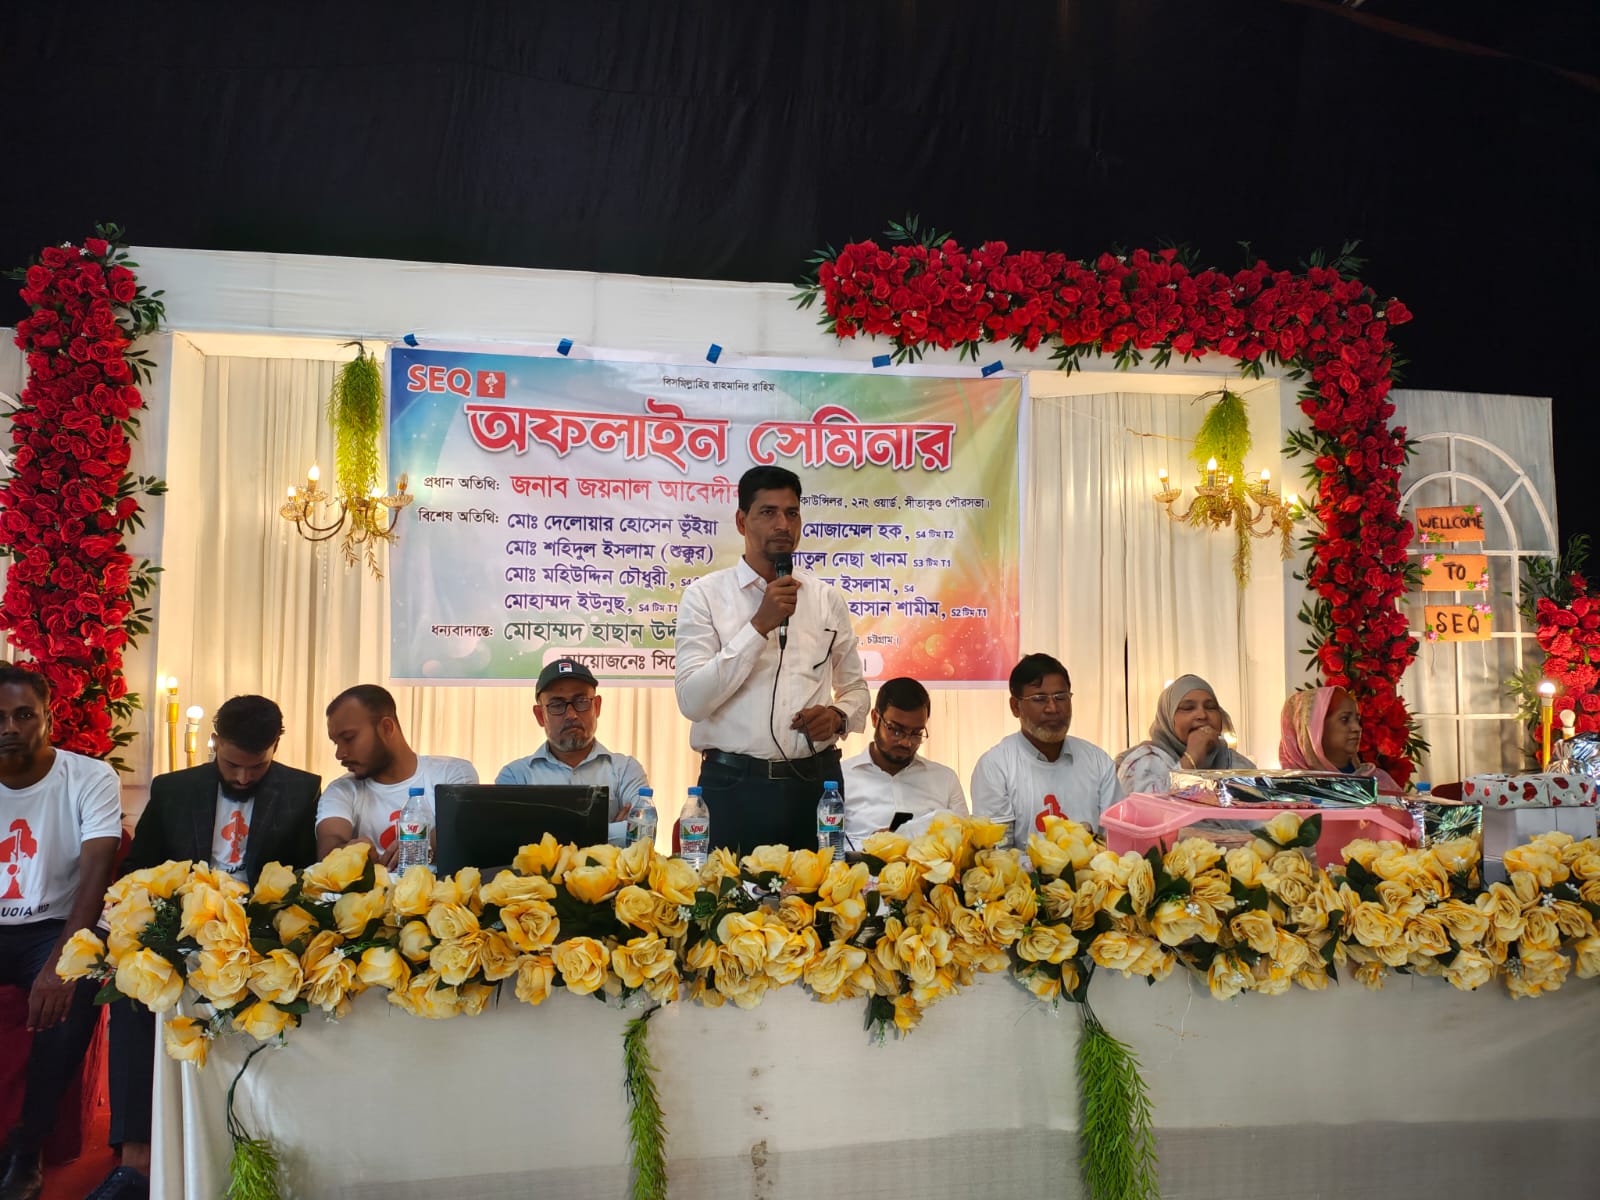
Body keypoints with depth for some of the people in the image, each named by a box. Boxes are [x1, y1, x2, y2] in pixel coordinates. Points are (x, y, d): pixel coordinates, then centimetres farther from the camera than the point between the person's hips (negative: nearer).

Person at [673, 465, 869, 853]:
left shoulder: (828, 599, 9)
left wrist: (838, 716, -4)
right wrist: (759, 626, -17)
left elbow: (855, 688, 18)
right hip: (734, 785, -3)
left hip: (815, 782, 3)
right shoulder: (705, 595, -1)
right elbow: (691, 700, -12)